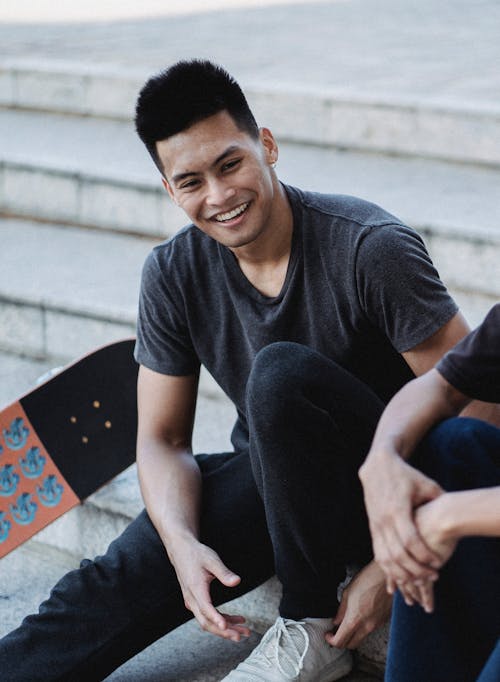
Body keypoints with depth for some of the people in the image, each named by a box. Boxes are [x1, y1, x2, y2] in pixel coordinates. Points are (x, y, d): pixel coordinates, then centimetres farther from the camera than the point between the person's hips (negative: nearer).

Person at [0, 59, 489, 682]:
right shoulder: (173, 276, -5)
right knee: (119, 578, -21)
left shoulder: (369, 248, -20)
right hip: (276, 482, 4)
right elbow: (162, 439, 1)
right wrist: (183, 544, -21)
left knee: (281, 370, -32)